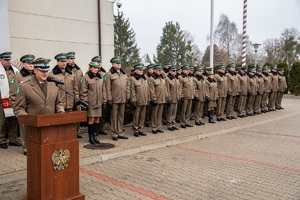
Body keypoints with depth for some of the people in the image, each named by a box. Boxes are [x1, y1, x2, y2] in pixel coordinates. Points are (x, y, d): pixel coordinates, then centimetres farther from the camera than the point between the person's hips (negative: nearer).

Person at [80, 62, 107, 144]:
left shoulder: (100, 77, 11)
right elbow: (83, 91, -6)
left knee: (97, 119, 7)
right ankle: (90, 137, 11)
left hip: (99, 102, 5)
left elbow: (103, 90, 15)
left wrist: (104, 100, 11)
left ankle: (94, 135, 21)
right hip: (90, 102, -5)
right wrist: (85, 102, -10)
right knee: (91, 119, -3)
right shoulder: (86, 77, -5)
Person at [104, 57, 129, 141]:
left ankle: (120, 133, 22)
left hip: (123, 99, 6)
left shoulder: (124, 74, 14)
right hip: (114, 100, -6)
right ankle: (114, 134, 13)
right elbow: (108, 88, -9)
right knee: (114, 117, 3)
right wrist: (109, 99, -13)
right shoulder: (109, 74, -5)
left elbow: (127, 86, 16)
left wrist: (128, 97, 10)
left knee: (121, 116, 12)